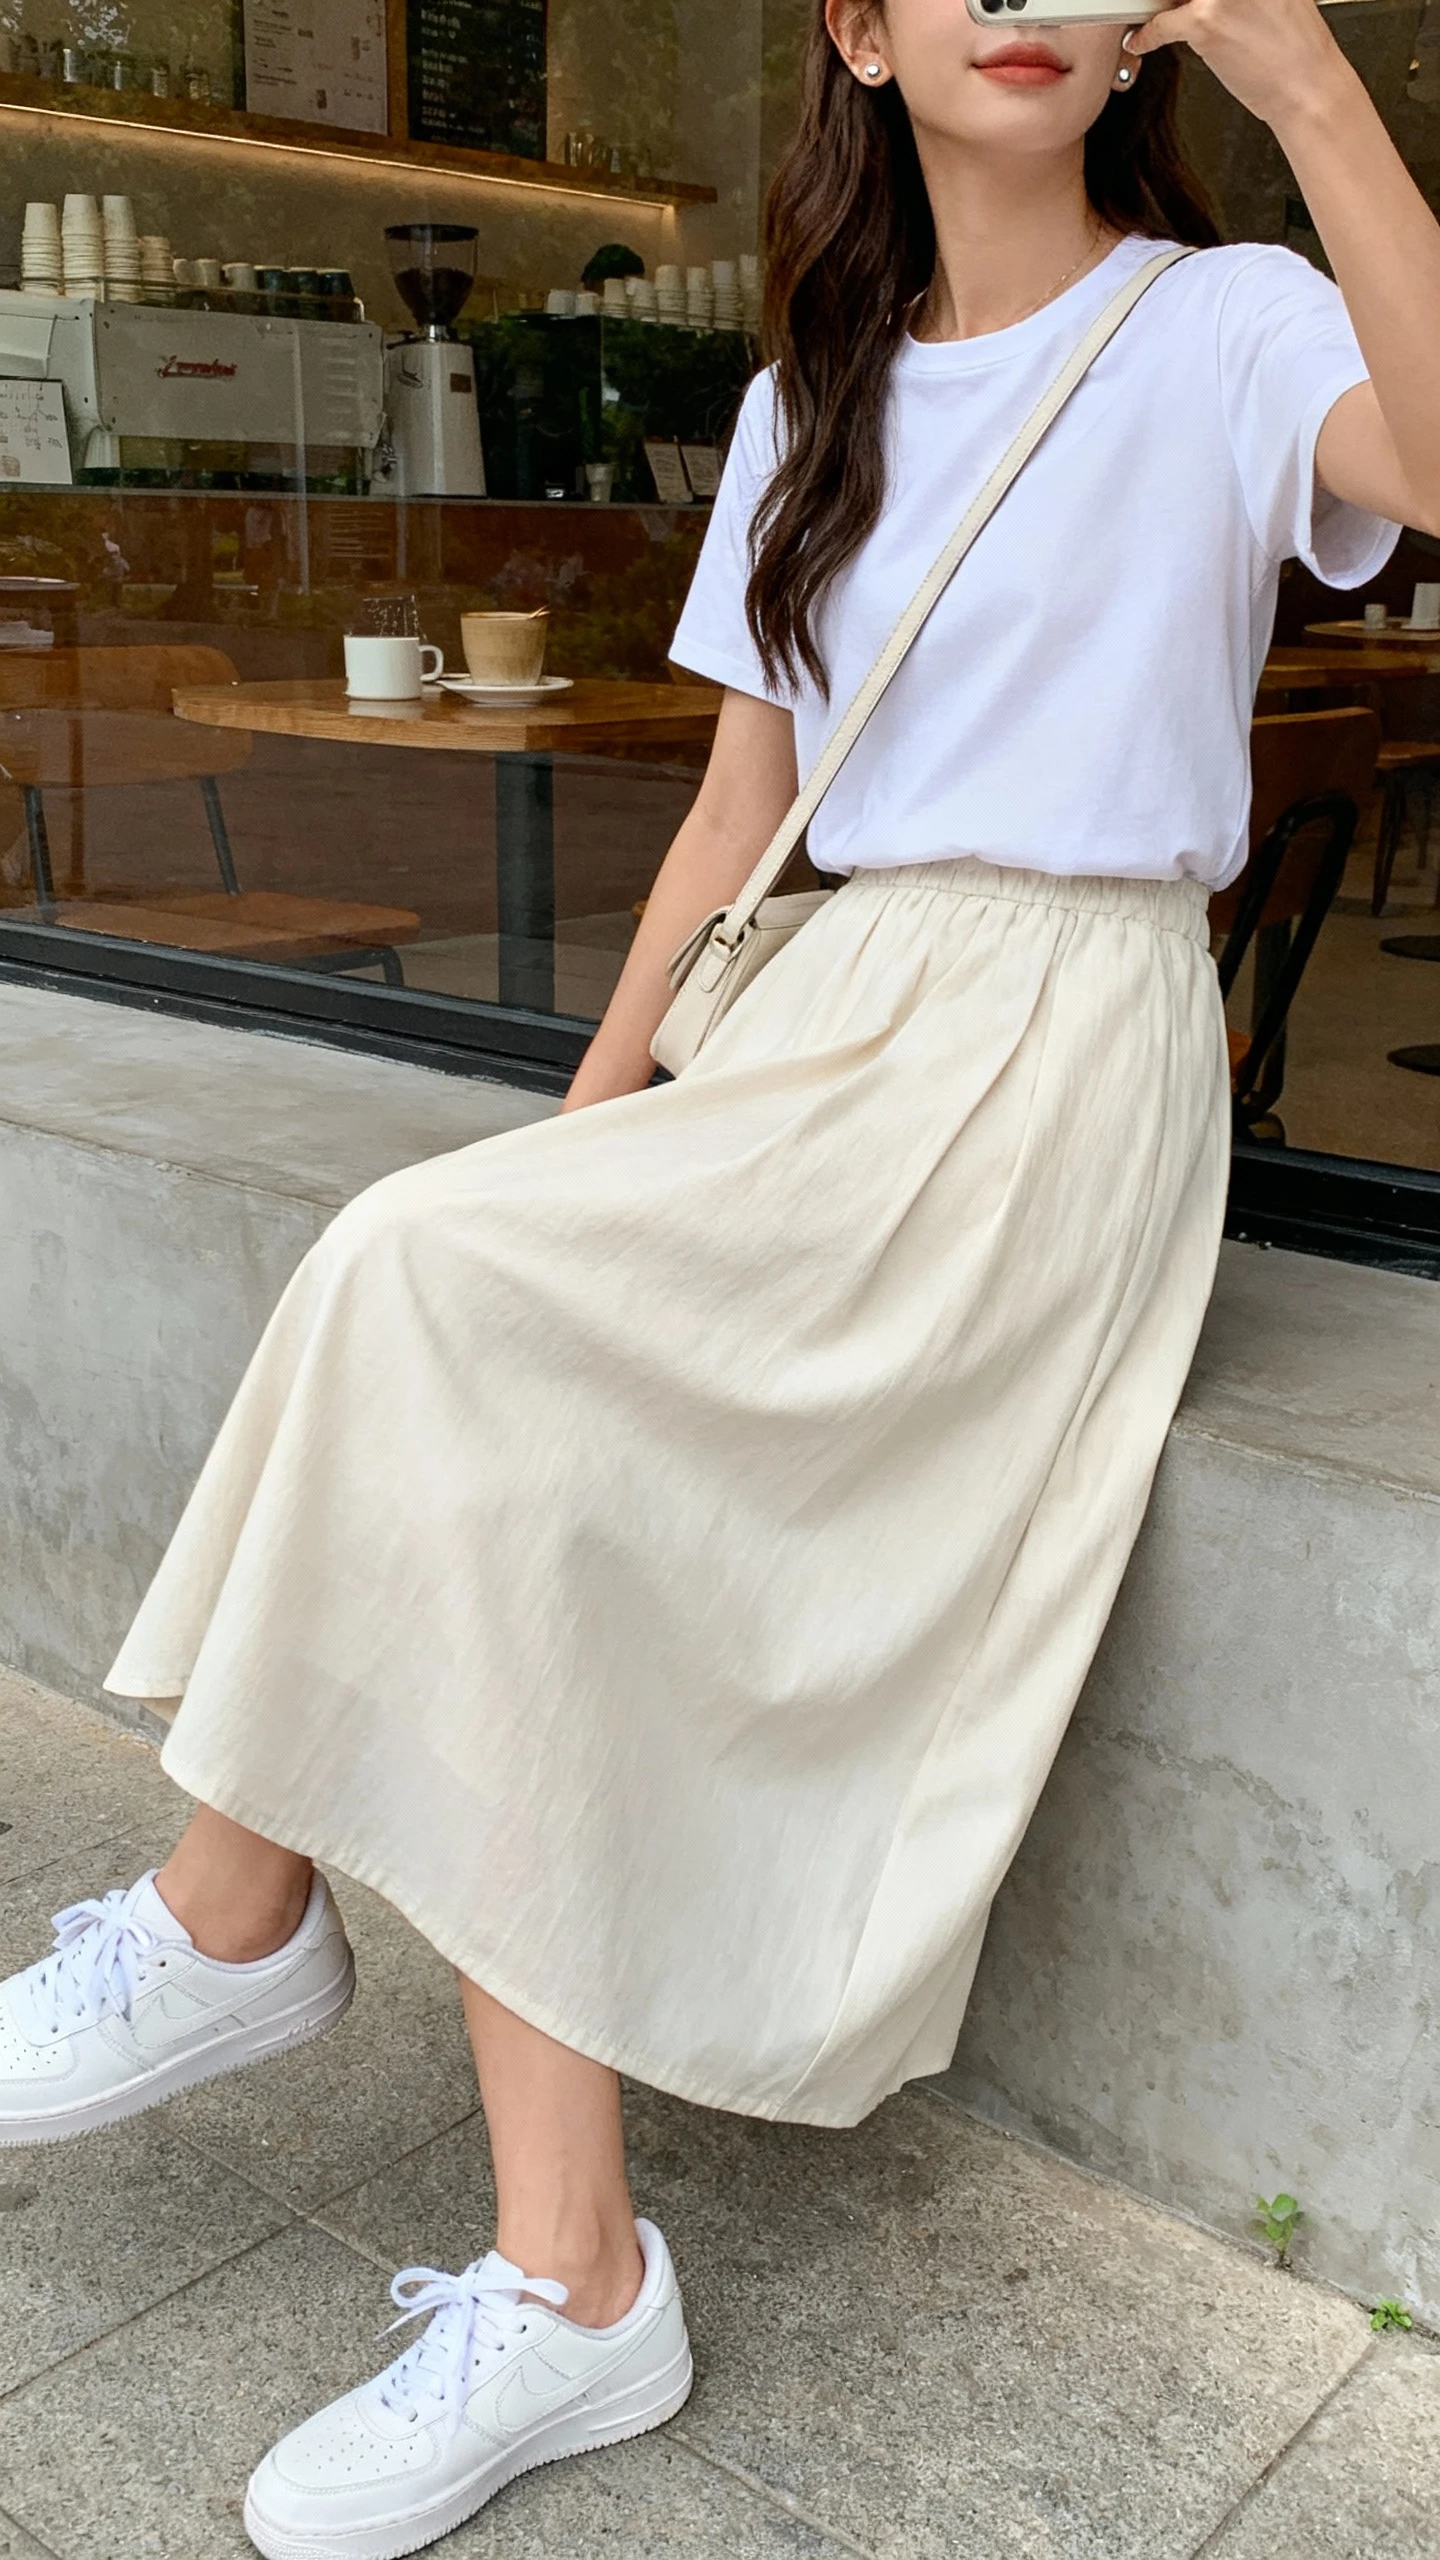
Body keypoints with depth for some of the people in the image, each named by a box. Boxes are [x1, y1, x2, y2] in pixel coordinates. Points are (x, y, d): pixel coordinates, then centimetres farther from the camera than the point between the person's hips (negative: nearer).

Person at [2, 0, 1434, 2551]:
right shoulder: (818, 403, 18)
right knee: (502, 1482, -20)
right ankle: (566, 2283, -9)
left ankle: (238, 1906, -5)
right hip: (818, 1027, 6)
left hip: (1064, 1061, -5)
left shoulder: (1221, 333, 2)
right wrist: (588, 1125, 5)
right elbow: (737, 813, 15)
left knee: (440, 1287, -24)